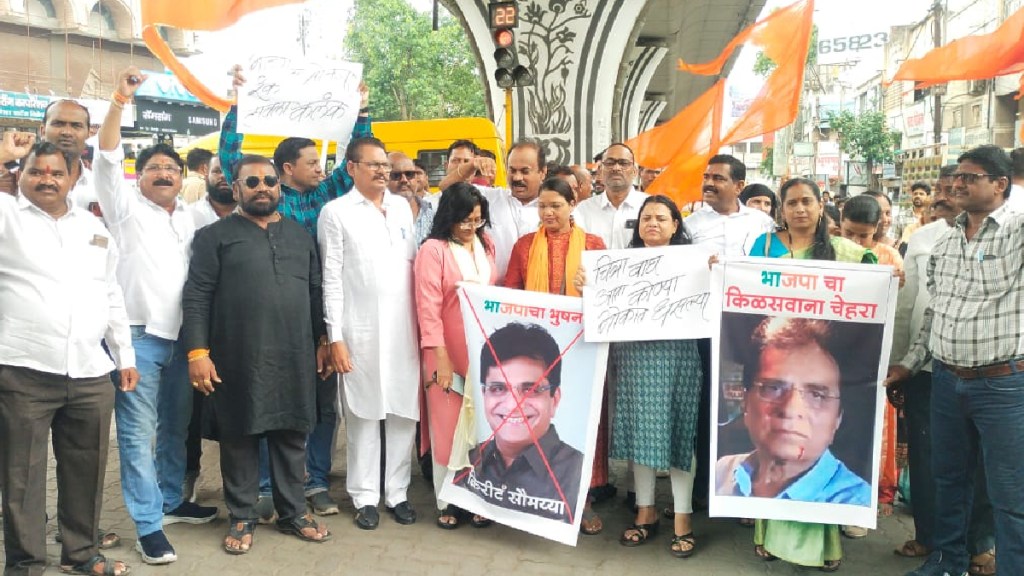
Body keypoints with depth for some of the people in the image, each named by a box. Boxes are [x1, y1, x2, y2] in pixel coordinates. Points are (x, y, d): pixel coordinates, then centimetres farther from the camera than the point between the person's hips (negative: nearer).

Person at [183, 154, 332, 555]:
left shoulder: (300, 236, 14)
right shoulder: (216, 236, 2)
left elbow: (316, 293, 16)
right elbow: (196, 296, -4)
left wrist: (323, 341, 11)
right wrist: (198, 351, -12)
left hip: (294, 359, 3)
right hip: (238, 360, -3)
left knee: (292, 436, 10)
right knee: (239, 438, 7)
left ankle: (293, 513, 24)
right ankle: (241, 518, 21)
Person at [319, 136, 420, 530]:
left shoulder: (402, 208, 12)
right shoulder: (336, 212, 0)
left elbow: (414, 265, 13)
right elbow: (331, 278, -3)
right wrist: (335, 337, -8)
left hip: (404, 328, 4)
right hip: (360, 331, -3)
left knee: (405, 412, 7)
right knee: (364, 414, 5)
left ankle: (397, 492, 19)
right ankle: (365, 497, 16)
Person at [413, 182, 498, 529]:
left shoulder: (486, 244, 8)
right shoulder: (433, 250, -9)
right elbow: (428, 308, -13)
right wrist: (441, 358, -16)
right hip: (448, 351, -5)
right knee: (448, 427, 4)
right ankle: (448, 501, 15)